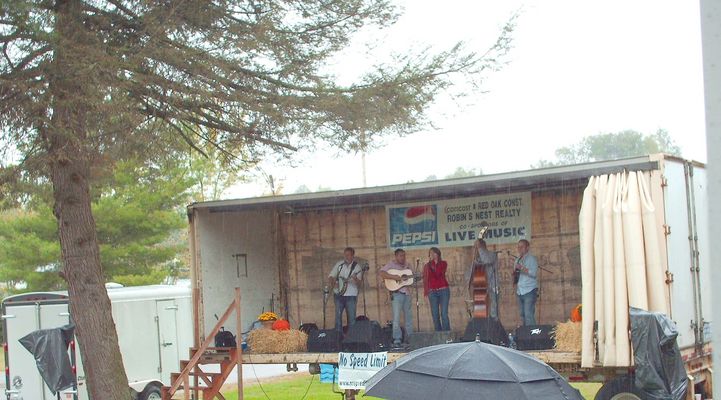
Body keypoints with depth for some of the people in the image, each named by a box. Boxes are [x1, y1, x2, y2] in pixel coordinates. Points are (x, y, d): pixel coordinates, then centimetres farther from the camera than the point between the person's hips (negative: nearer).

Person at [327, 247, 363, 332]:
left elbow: (358, 283, -12)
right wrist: (331, 283, -8)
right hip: (339, 294, 3)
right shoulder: (339, 264, 6)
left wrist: (355, 279, -34)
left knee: (351, 318, -3)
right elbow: (331, 276, 13)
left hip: (351, 295, -2)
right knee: (338, 315, 0)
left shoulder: (357, 267, -4)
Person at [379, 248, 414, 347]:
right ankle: (397, 340, -9)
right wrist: (394, 277, -23)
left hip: (407, 293, 6)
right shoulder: (391, 265, -2)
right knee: (396, 317, -10)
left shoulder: (407, 266, 18)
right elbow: (382, 274, -16)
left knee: (408, 316, 10)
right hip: (397, 293, -6)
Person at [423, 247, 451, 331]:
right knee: (435, 315, -1)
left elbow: (438, 273, -12)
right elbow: (425, 279, 12)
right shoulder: (427, 266, 13)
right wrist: (425, 291, 5)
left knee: (444, 314, -10)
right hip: (432, 292, 3)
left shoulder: (443, 263, 5)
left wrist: (435, 262, -7)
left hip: (443, 290, -3)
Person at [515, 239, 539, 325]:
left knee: (529, 315, -14)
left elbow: (534, 273, -13)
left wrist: (522, 268, -20)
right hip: (520, 291, 7)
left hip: (529, 290, -7)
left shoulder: (531, 258, -1)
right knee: (522, 315, 4)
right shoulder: (518, 260, 20)